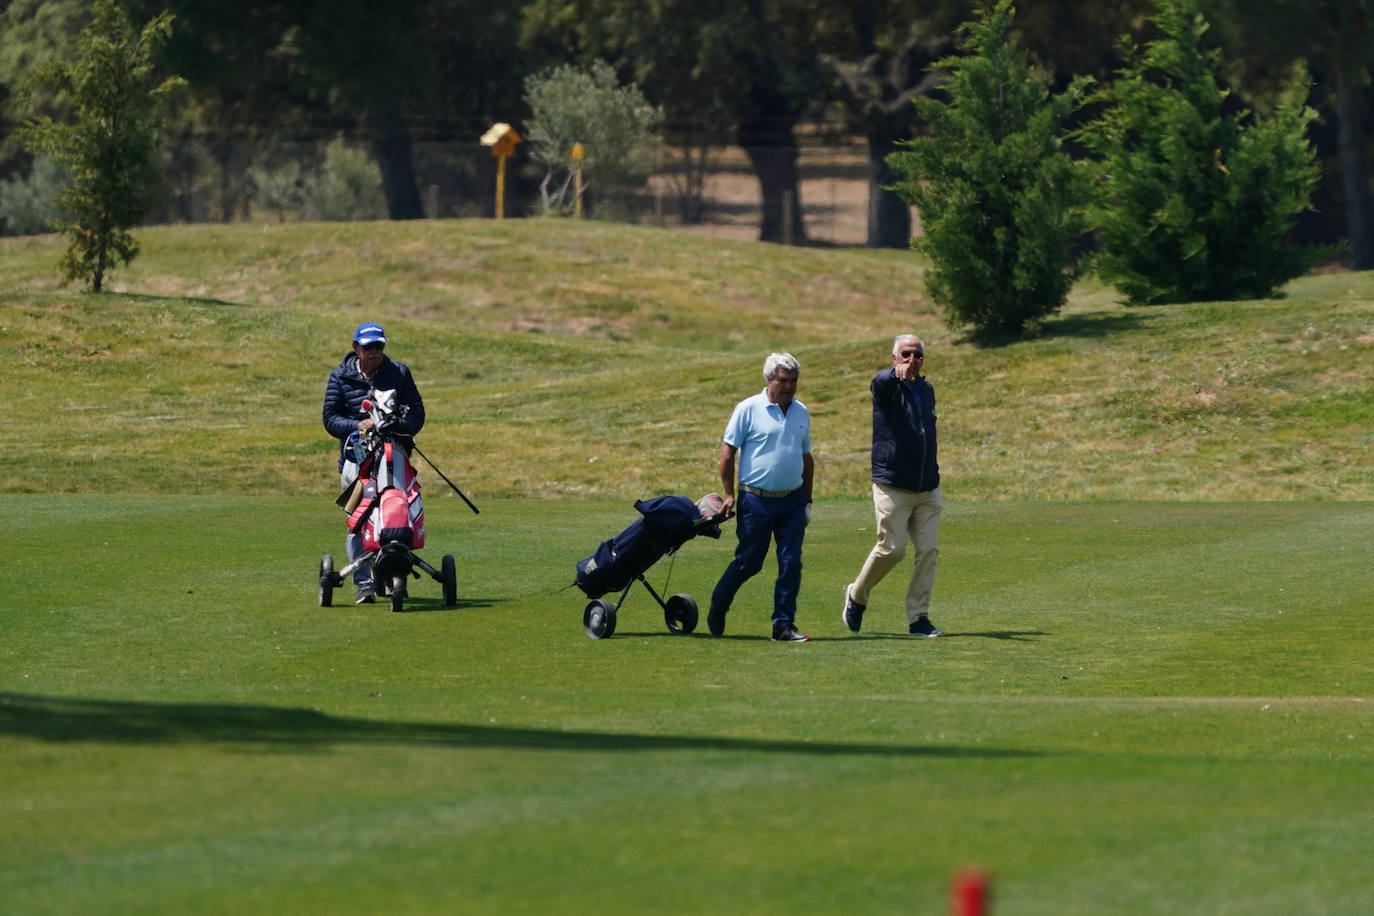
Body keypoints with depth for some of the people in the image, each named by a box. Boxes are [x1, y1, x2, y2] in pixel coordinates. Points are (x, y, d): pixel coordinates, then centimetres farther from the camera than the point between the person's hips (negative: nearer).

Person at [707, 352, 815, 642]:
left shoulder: (801, 412, 11)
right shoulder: (749, 409, -5)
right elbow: (728, 451, -3)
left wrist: (807, 499, 19)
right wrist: (729, 494, -7)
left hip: (792, 501, 4)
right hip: (756, 499, -4)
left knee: (791, 563, -4)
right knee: (748, 562, 3)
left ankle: (784, 626, 1)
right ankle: (717, 609, 26)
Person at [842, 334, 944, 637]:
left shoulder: (926, 389, 14)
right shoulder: (886, 387, -6)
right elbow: (880, 382, -33)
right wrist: (897, 374, -57)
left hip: (927, 489, 6)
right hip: (893, 488, -6)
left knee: (928, 550, -2)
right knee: (891, 548, -7)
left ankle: (918, 618, 2)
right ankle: (857, 595, 19)